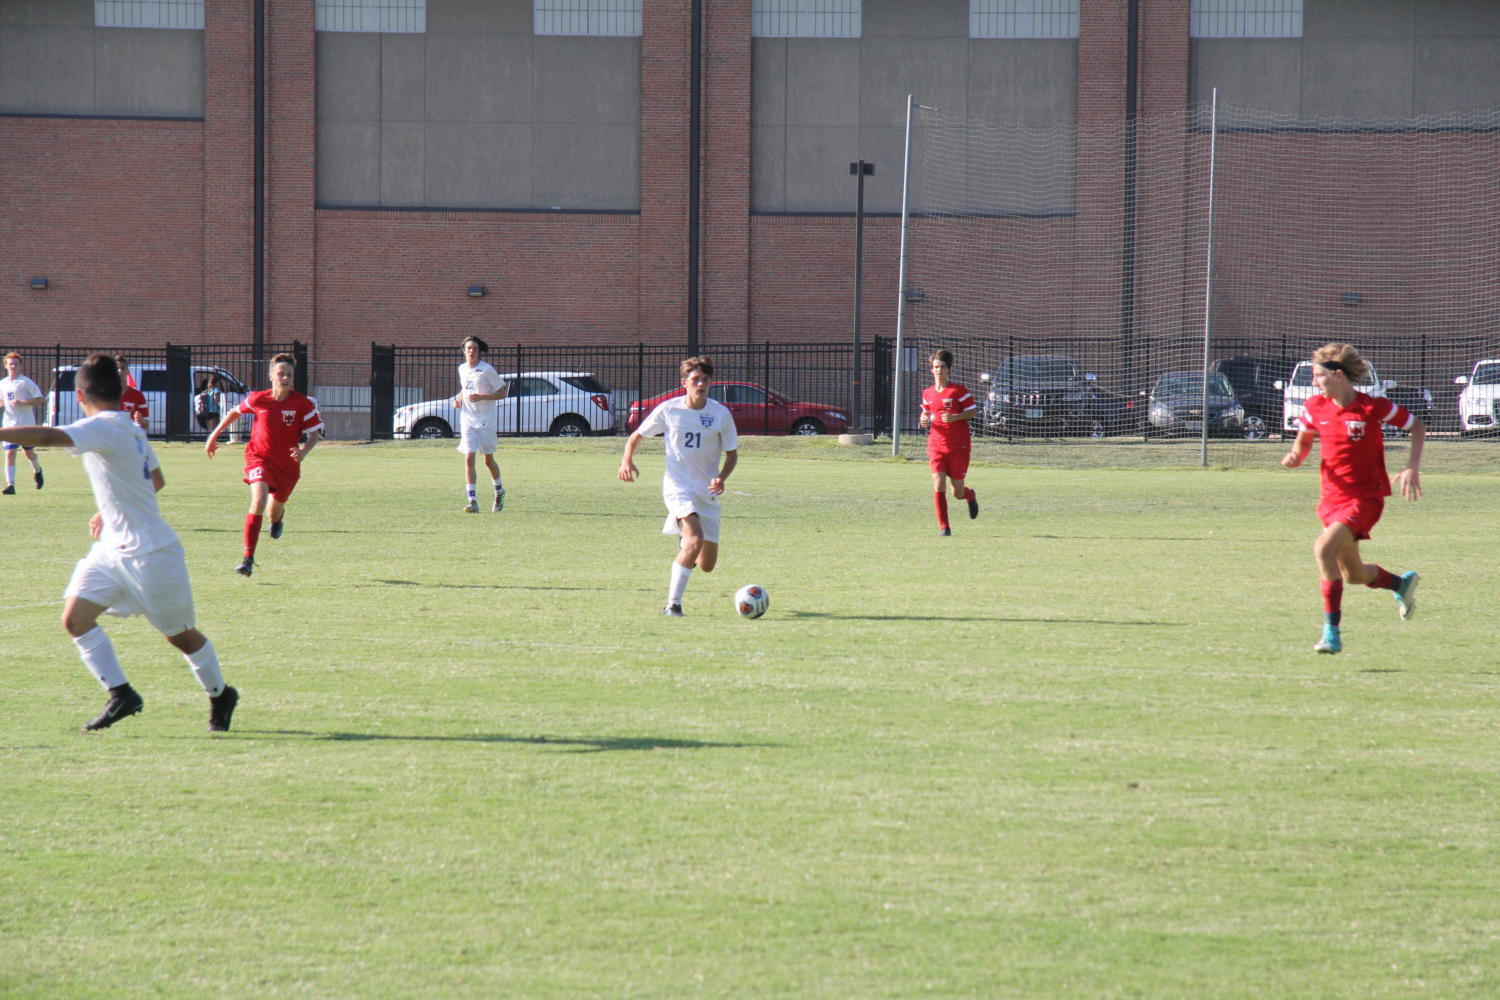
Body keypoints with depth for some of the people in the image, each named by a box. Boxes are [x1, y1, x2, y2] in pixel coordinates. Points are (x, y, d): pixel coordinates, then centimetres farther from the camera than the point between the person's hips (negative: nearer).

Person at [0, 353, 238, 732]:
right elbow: (156, 480, 23)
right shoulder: (130, 429, 8)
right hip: (113, 548, 8)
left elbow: (48, 437, -37)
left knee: (179, 634, 9)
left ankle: (220, 695, 29)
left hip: (150, 554, -8)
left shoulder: (104, 428, -21)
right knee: (75, 618, -6)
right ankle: (121, 694, -3)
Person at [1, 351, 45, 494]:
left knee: (29, 452, 11)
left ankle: (37, 470, 44)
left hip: (26, 424, -3)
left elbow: (41, 399, -11)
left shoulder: (26, 383, -8)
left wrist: (22, 403, -21)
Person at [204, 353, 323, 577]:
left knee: (274, 513, 15)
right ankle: (248, 558, -23)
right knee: (258, 500, -26)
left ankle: (278, 516, 59)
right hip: (260, 457, -2)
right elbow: (236, 412, 9)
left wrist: (304, 451, -27)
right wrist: (214, 435, 15)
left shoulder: (304, 404, -13)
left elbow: (315, 434, -6)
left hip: (287, 464, 2)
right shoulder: (258, 399, -11)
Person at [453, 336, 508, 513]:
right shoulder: (462, 369, 8)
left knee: (488, 460, 7)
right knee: (469, 458, -9)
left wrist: (481, 397, -21)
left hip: (486, 420, -4)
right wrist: (459, 398, 5)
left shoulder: (487, 370, -10)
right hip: (468, 420, 4)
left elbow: (501, 393, -9)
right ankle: (471, 501, -11)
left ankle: (499, 491, 33)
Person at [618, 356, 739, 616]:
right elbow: (637, 436, 8)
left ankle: (684, 549, 44)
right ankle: (673, 604, -24)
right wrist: (627, 460, -12)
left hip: (707, 490, 3)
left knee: (707, 565, 6)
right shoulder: (668, 410, -5)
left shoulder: (721, 414, -3)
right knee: (695, 538, -30)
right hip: (677, 485, -3)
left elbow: (732, 454, 5)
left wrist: (721, 478, -15)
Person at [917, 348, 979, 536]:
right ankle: (943, 526, -5)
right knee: (938, 486, -15)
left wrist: (954, 417, -20)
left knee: (957, 493, 4)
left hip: (958, 446, -3)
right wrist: (923, 420, 0)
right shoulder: (928, 393, 8)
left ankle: (970, 496, 42)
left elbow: (974, 411, -4)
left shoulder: (958, 391, -6)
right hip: (936, 446, 3)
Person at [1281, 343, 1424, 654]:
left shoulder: (1373, 408, -14)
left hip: (1365, 497, -6)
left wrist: (1412, 469, -12)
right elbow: (1304, 439, 18)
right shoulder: (1315, 407, -1)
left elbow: (1418, 427, -1)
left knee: (1324, 548, -27)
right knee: (1352, 573, 15)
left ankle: (1332, 630, -22)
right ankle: (1401, 583, 48)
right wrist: (1295, 456, -6)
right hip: (1332, 497, 6)